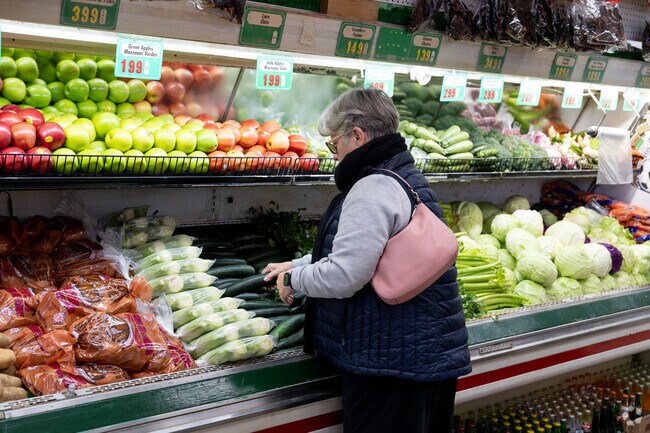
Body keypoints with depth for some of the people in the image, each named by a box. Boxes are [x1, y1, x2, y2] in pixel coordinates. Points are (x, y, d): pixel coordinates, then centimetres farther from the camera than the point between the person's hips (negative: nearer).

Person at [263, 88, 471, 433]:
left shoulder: (374, 187, -18)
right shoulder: (404, 176, 14)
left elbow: (343, 276, -23)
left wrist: (293, 278, -5)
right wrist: (297, 264, 27)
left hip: (392, 360, -10)